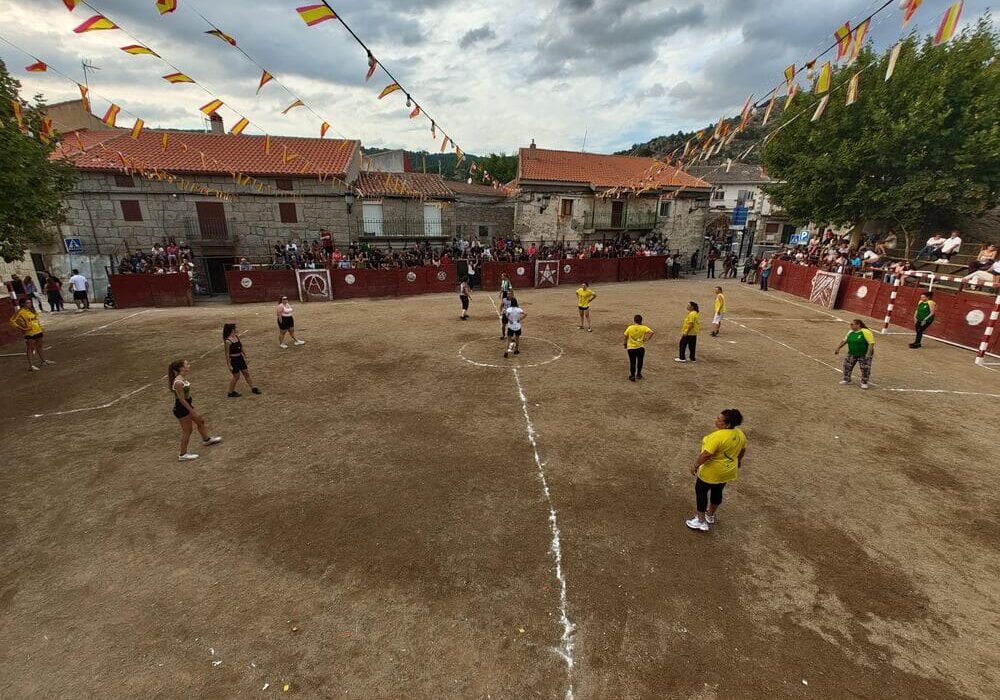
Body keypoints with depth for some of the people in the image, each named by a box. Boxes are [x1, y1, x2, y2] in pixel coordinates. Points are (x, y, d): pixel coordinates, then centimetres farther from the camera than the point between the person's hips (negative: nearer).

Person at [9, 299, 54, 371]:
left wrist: (39, 323, 15)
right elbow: (12, 321, -13)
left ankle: (43, 360, 32)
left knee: (39, 346, 19)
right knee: (30, 348, -4)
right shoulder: (20, 312, -12)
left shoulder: (31, 310, 9)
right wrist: (20, 328, -14)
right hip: (29, 332, -7)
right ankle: (31, 365, -2)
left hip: (38, 331, 7)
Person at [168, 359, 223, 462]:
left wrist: (191, 403, 23)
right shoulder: (178, 382, -29)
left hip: (187, 406, 10)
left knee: (200, 420, 25)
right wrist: (192, 411, -19)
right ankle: (183, 455, 19)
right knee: (187, 431, 4)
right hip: (181, 409, -10)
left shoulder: (183, 378, 0)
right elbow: (181, 399, -25)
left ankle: (206, 439, 48)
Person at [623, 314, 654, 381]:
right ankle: (638, 374, 31)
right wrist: (646, 340, -7)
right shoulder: (643, 328, -5)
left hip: (631, 348, 0)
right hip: (640, 347, 0)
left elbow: (625, 337, 3)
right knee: (640, 361, 20)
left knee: (632, 362, 7)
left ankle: (632, 376, 8)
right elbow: (652, 333, -18)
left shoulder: (629, 328, -4)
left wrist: (625, 344, 20)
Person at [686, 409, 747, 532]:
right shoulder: (740, 434, -5)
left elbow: (706, 454, -30)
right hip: (727, 470, 8)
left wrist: (696, 466, -18)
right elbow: (743, 450, 10)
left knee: (701, 491, 9)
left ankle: (701, 521, 14)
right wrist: (738, 461, 26)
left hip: (712, 471, -7)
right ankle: (710, 515, 39)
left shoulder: (718, 436, -31)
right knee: (717, 491, 23)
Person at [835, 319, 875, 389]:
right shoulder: (850, 332, 4)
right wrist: (838, 348, 13)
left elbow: (871, 343, -20)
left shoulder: (866, 332, -18)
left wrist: (869, 354, -24)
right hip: (852, 354, 7)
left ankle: (864, 383, 10)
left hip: (864, 355, -6)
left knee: (865, 368, -2)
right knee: (847, 365, 9)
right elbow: (844, 340, 14)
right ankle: (847, 380, 24)